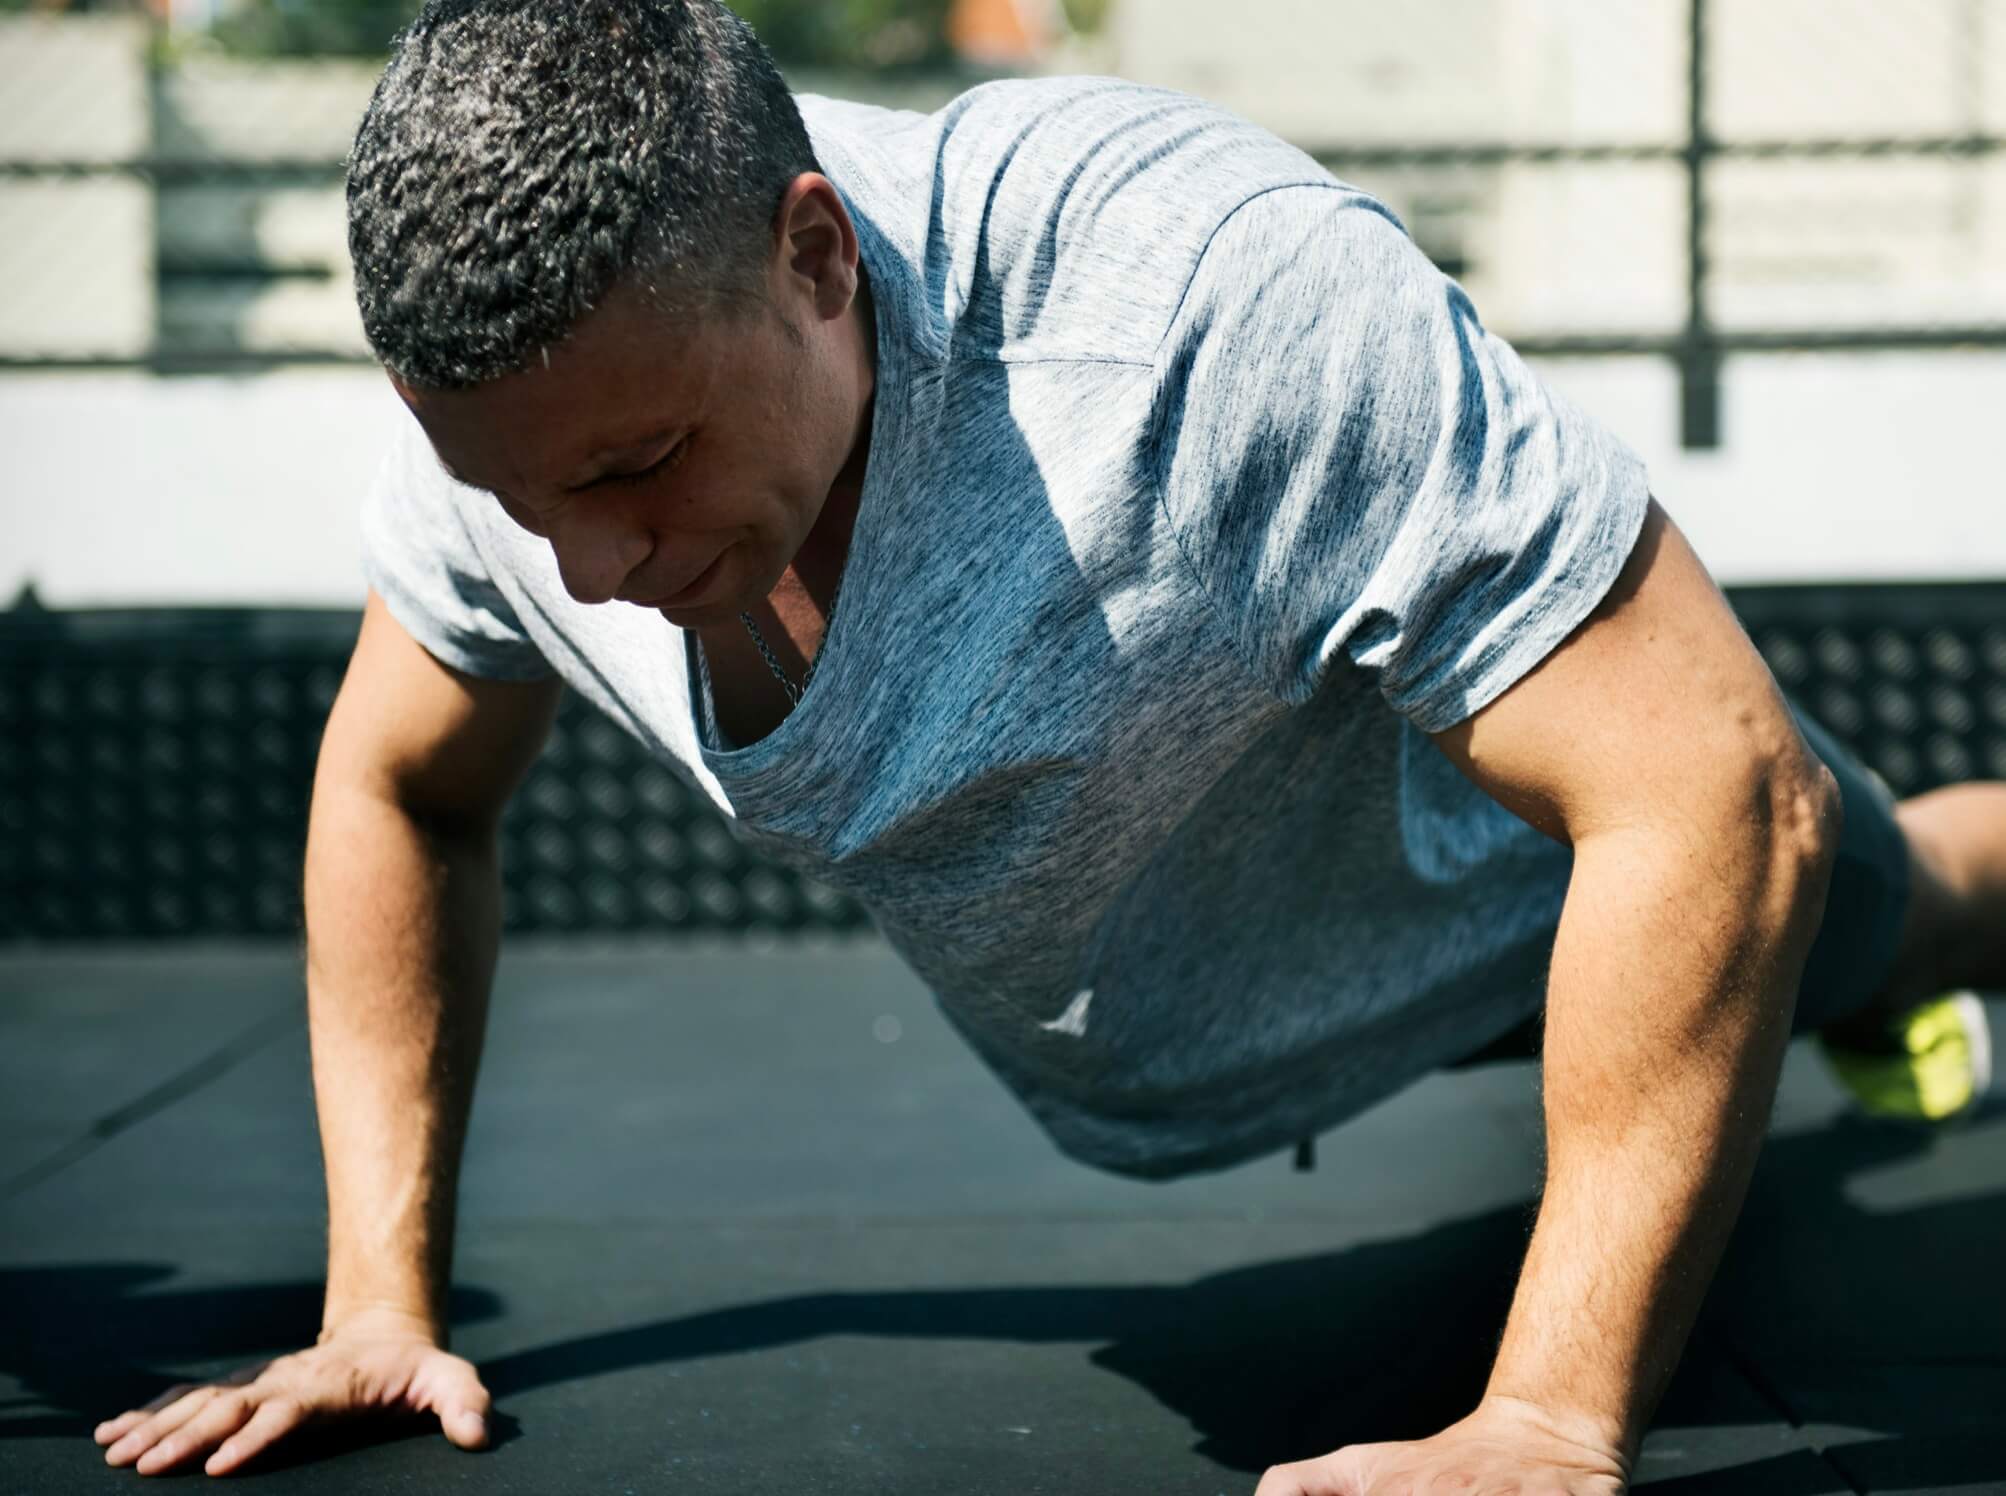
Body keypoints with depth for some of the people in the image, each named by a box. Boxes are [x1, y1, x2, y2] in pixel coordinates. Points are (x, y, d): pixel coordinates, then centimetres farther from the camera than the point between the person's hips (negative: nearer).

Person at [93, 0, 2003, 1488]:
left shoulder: (1226, 306, -48)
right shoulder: (518, 396, -28)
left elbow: (1725, 795, -47)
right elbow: (398, 793, -9)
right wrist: (379, 1301, -14)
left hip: (1498, 874, -5)